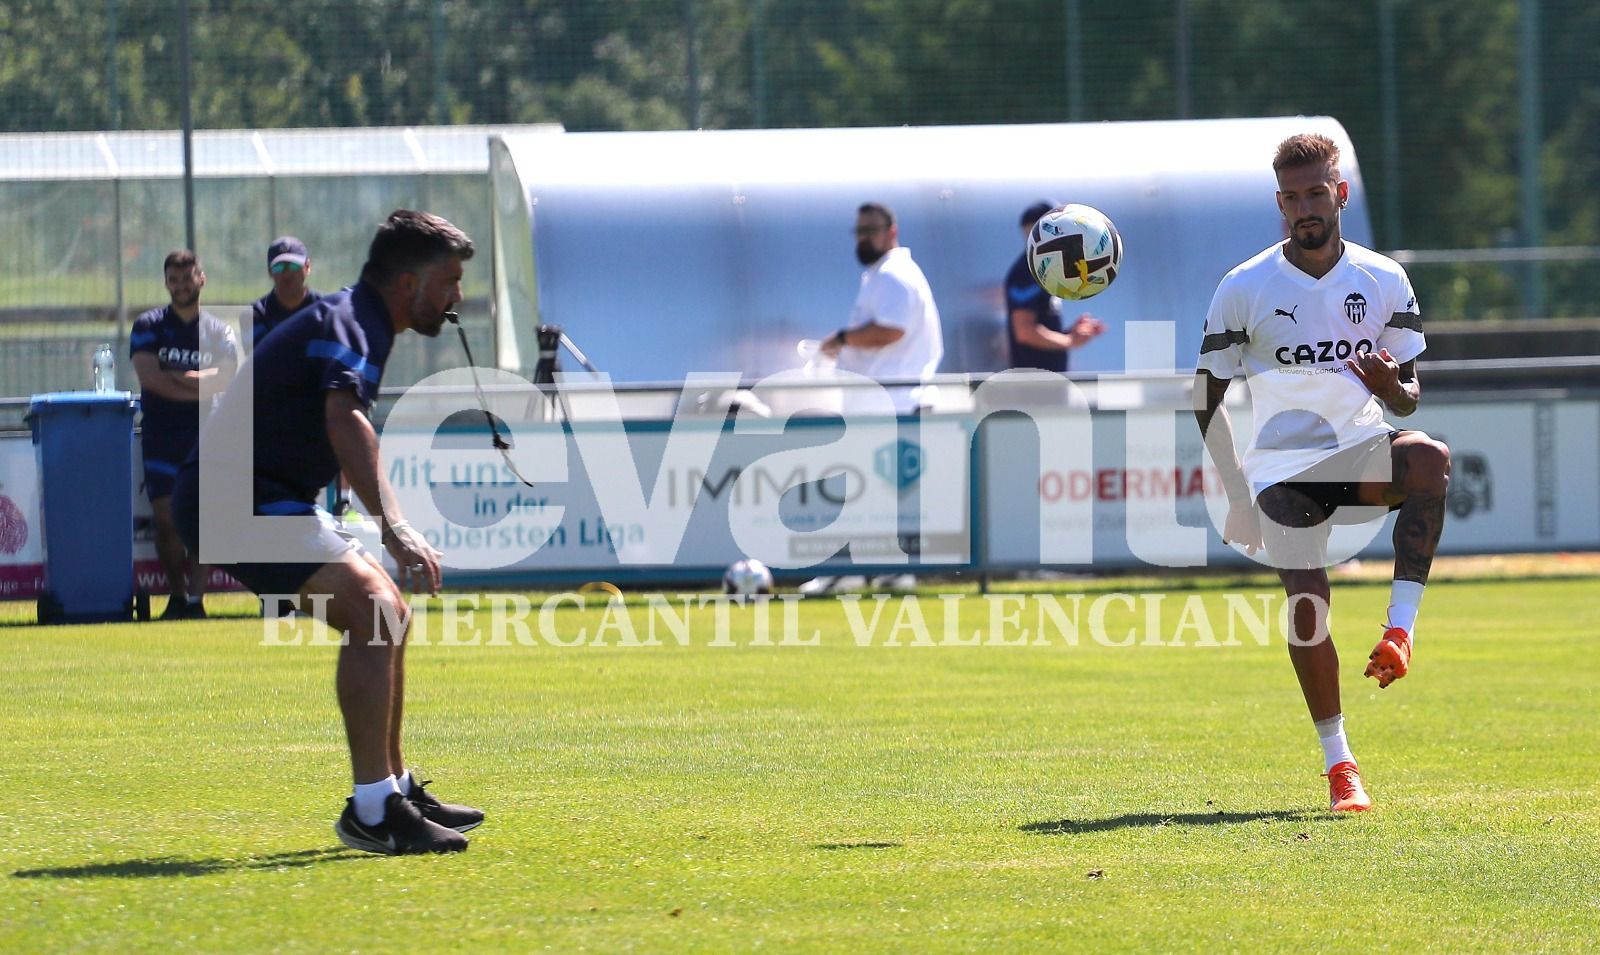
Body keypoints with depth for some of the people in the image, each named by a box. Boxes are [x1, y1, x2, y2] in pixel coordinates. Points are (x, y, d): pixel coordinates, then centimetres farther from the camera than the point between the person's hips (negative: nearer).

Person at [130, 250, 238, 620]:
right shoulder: (148, 326, 6)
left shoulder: (219, 332, 9)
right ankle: (176, 596, 7)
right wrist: (200, 387, -10)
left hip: (204, 436, 0)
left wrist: (174, 377, -12)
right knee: (166, 518, -5)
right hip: (161, 435, 0)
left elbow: (225, 378, -7)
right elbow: (148, 376, -10)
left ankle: (196, 598, -9)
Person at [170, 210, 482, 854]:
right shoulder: (348, 325, -15)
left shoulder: (350, 322, 18)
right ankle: (372, 810, -24)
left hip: (265, 498, 11)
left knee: (385, 612, 14)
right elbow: (345, 420, -35)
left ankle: (395, 788, 22)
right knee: (374, 608, -22)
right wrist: (395, 529, -46)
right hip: (235, 496, -11)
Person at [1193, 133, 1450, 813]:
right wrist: (1236, 495, -3)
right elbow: (1208, 398, 5)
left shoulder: (1384, 281, 2)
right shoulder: (1244, 289, -2)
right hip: (1283, 464, -1)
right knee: (1306, 603, -18)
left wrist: (1394, 387, -19)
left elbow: (1409, 399, 7)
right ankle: (1337, 763, -5)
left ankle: (1400, 628, -32)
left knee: (1431, 459, -34)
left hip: (1363, 450, 1)